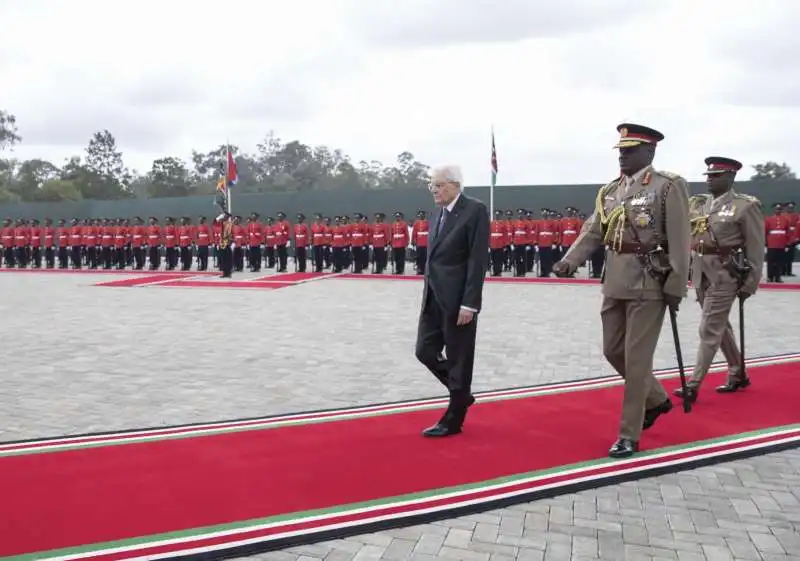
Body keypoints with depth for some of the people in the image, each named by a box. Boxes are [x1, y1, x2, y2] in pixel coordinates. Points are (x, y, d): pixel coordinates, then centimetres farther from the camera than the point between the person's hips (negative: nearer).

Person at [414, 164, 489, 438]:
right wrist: (428, 293, 13)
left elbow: (478, 260, -16)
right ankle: (461, 393, 28)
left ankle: (452, 420, 14)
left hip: (458, 300, -8)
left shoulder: (475, 210, -11)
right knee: (425, 351, 8)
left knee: (459, 359, 2)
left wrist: (469, 303, -20)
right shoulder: (438, 214, 14)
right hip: (434, 298, 8)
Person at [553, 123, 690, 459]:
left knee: (636, 358, -3)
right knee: (614, 351, 14)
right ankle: (656, 400, 38)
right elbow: (592, 233, 7)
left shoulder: (669, 186, -6)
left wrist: (676, 287, -14)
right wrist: (568, 262, -9)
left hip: (649, 282, -7)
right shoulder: (610, 191, 11)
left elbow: (679, 241, -10)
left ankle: (629, 435, 8)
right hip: (615, 281, 7)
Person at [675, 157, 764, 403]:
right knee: (721, 327, 18)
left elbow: (755, 249, -8)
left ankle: (693, 385, -1)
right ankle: (738, 374, 34)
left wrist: (750, 284, -9)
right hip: (702, 275, 7)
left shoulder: (746, 206, -8)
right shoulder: (701, 205, 10)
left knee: (709, 330, -5)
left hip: (725, 275, -7)